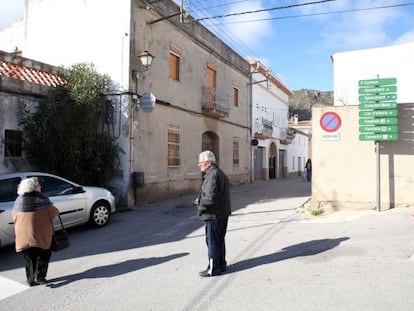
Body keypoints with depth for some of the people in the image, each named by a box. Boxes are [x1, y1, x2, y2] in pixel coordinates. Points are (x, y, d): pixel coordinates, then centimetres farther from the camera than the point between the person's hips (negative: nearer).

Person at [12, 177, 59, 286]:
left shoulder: (18, 200, 4)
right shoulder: (41, 198, -8)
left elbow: (14, 216, 10)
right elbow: (53, 212, -9)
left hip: (23, 235, 4)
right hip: (40, 234, -4)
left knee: (29, 258, 15)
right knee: (44, 255, 13)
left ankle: (31, 279, 17)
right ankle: (39, 276, 3)